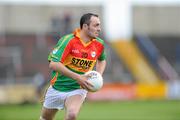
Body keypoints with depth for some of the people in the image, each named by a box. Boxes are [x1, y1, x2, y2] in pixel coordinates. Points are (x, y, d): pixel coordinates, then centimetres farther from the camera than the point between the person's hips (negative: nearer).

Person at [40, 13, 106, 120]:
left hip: (78, 89, 1)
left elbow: (102, 60, 20)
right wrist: (77, 77, -32)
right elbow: (53, 64, -27)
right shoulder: (68, 40, -19)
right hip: (57, 87, -1)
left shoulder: (99, 44, -4)